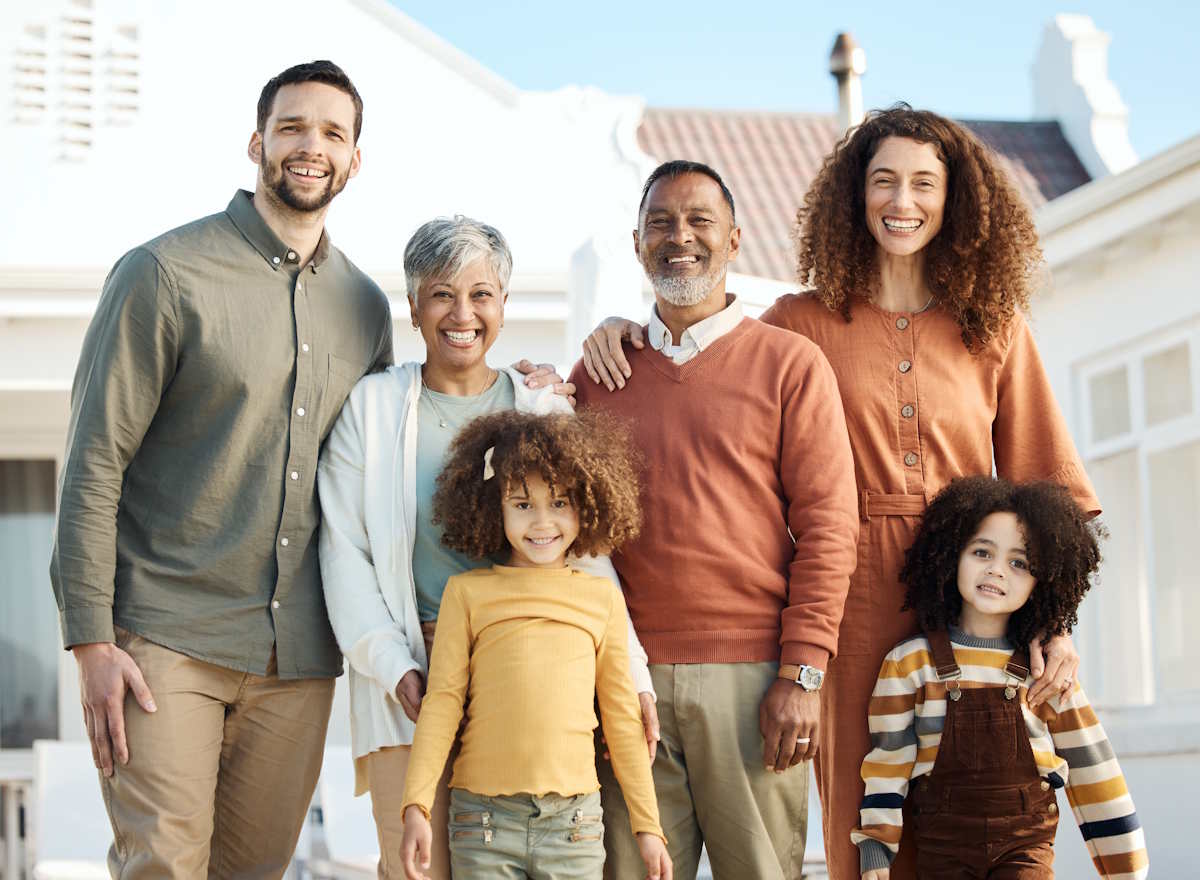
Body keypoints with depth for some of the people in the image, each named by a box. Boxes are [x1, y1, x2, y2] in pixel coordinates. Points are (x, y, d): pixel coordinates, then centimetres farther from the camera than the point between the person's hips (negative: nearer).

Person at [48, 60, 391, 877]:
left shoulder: (366, 307, 12)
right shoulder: (166, 274, -4)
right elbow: (94, 462, -6)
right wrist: (92, 639, -11)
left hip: (299, 657, 5)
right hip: (169, 640, -5)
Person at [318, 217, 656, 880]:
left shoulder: (547, 412, 11)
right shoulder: (371, 406, 8)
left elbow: (586, 549, 9)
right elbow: (344, 552, 3)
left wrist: (631, 671, -1)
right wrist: (394, 669, -8)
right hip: (412, 680, -1)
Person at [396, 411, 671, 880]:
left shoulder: (602, 598, 8)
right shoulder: (468, 592, 3)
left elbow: (621, 716, 12)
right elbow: (442, 700, 1)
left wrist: (647, 824, 12)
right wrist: (416, 805, -7)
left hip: (573, 818, 1)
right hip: (483, 818, -1)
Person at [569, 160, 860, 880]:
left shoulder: (791, 363, 5)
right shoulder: (598, 375, 15)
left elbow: (828, 526, -1)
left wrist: (801, 674, -8)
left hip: (754, 677, -2)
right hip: (629, 680, 2)